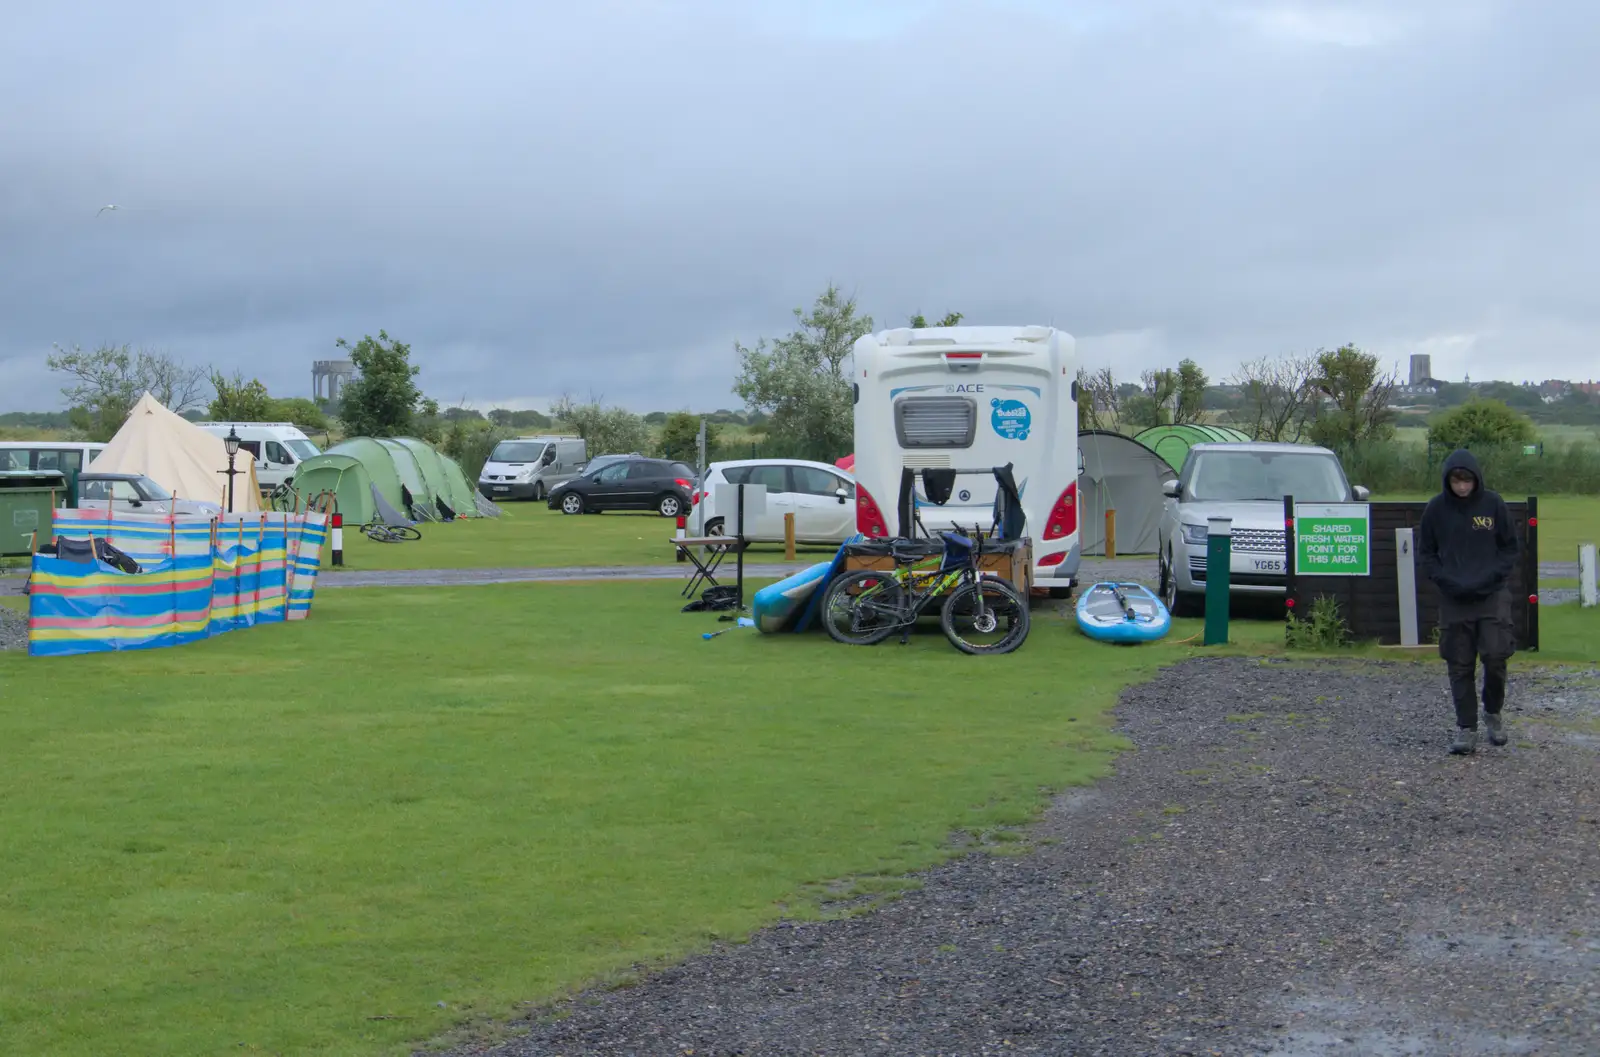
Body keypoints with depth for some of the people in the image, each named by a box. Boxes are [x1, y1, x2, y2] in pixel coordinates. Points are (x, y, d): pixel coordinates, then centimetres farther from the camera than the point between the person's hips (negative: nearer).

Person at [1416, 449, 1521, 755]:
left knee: (1495, 655, -10)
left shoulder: (1493, 504, -1)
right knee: (1460, 666, 2)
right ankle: (1466, 728, 10)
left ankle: (1493, 712, 15)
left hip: (1493, 594, -1)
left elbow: (1510, 548, 5)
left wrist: (1489, 579, -8)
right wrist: (1448, 581, -7)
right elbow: (1425, 554, 7)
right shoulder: (1436, 508, 0)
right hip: (1453, 598, 1)